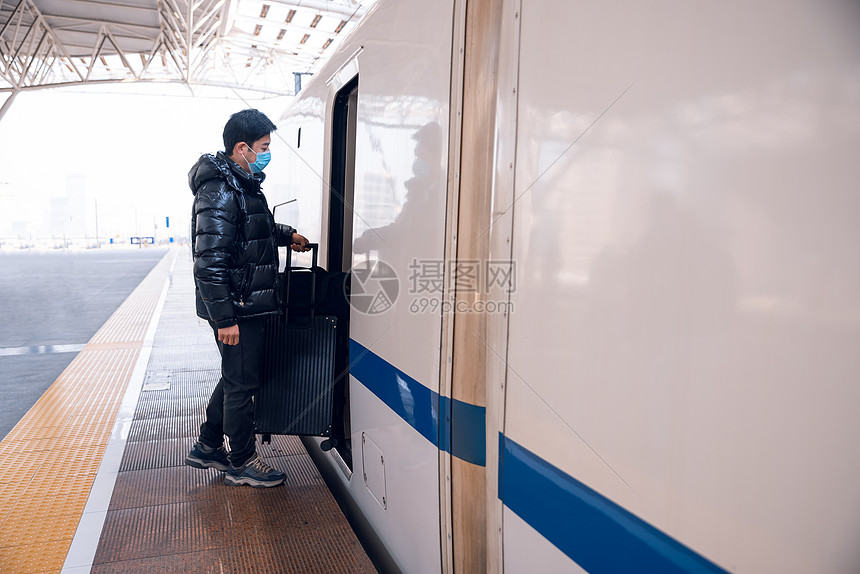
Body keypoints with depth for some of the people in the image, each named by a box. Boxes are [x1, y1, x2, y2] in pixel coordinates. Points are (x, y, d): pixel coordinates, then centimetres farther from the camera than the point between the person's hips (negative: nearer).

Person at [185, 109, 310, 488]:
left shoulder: (243, 184, 14)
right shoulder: (219, 191, -19)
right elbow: (209, 262, -24)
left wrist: (286, 235, 21)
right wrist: (225, 318, -25)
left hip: (248, 305, 10)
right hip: (235, 309, -10)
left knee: (236, 377, 20)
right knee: (242, 383, 3)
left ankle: (207, 448, 36)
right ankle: (242, 463, 21)